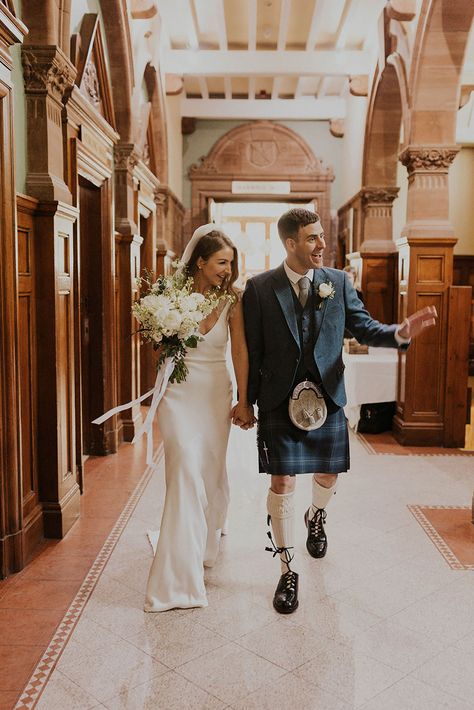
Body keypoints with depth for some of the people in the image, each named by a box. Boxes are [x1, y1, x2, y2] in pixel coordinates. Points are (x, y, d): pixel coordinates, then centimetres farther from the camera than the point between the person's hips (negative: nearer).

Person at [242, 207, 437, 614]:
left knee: (328, 473, 17)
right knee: (282, 483, -1)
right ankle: (288, 572, 15)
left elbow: (364, 328, 0)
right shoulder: (259, 288, -5)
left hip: (327, 397, 3)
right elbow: (252, 350, -2)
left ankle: (316, 518, 53)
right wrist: (247, 401, 1)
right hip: (279, 399, -3)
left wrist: (401, 333, -21)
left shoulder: (338, 282, 2)